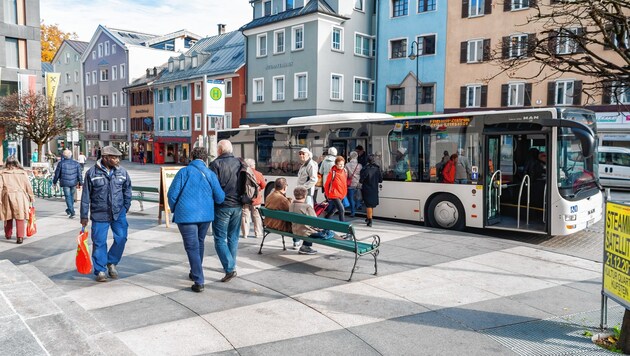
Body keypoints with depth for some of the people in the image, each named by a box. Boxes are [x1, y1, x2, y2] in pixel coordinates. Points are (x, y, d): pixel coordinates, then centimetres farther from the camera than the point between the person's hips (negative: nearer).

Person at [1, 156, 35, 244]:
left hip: (8, 196, 1)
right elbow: (28, 186, 6)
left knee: (8, 217, 17)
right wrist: (31, 198, 14)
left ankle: (8, 235, 31)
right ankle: (20, 237, -9)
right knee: (20, 217, 0)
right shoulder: (22, 173, 5)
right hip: (20, 196, -1)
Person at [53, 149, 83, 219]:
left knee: (68, 197, -2)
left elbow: (57, 174, 2)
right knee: (72, 196, 19)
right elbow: (80, 174, 2)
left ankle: (72, 212, -10)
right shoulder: (76, 163, 1)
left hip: (65, 183, -3)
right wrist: (80, 183, 9)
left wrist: (54, 181, 16)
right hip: (73, 183, 3)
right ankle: (69, 210, 32)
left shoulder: (61, 163, -5)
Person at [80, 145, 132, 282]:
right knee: (99, 243, 4)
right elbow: (86, 196, -1)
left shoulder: (122, 172, 1)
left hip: (119, 213, 2)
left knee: (121, 238, -4)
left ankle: (111, 262, 21)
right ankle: (100, 270, 18)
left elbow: (127, 190, 12)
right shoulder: (92, 172, -6)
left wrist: (125, 207, 9)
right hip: (99, 214, -2)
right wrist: (84, 216, 1)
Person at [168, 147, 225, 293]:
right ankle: (195, 273, 38)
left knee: (192, 247, 1)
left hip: (186, 214, -4)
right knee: (199, 243, 22)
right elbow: (220, 198, -3)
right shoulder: (210, 174, 1)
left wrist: (174, 209, 9)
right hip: (206, 215, 4)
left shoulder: (184, 172, -6)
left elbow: (173, 193, -8)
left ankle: (199, 282, -2)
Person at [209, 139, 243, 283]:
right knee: (233, 238, 16)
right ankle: (231, 266, 25)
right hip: (237, 206, 6)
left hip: (222, 206, -5)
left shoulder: (216, 164, -10)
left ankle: (230, 269, -9)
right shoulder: (240, 163, 7)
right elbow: (245, 185, 13)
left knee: (220, 239, 1)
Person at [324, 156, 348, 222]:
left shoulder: (344, 171, 1)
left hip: (342, 195, 7)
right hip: (334, 195, -7)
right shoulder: (333, 172, -16)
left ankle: (325, 219, 43)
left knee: (334, 209, 22)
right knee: (342, 210, -15)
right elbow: (326, 184, -7)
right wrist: (328, 194, 0)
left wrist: (345, 193, 11)